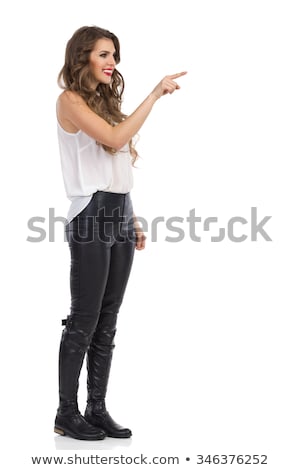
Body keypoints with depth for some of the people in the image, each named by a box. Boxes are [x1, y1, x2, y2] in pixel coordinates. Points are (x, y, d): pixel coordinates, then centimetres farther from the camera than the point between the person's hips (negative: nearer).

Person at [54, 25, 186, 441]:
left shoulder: (106, 102, 19)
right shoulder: (70, 101, -5)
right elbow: (115, 138, -20)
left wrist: (132, 219, 15)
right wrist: (156, 94, -18)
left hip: (119, 215, 8)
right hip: (91, 216, -8)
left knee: (107, 322, 7)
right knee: (84, 321, -4)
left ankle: (97, 410, 13)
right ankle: (67, 413, 5)